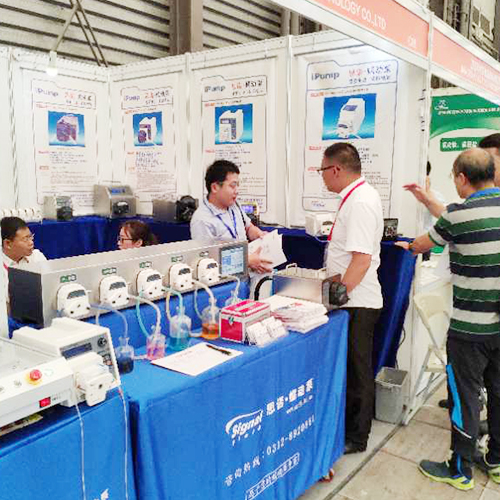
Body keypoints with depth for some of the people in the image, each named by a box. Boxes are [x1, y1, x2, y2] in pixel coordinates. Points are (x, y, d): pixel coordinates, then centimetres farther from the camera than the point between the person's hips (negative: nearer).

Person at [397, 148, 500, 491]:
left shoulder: (458, 214, -16)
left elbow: (424, 245, 2)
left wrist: (410, 246, 26)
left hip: (470, 327, -6)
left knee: (464, 396, 7)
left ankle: (460, 471, 21)